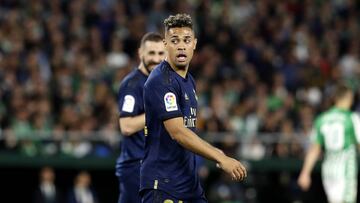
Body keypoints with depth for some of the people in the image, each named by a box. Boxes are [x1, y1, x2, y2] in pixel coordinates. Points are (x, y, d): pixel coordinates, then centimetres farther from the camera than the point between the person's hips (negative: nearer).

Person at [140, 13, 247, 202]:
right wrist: (221, 158, -27)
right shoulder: (160, 81, -16)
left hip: (189, 183, 9)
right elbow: (177, 132, -24)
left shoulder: (189, 81, 14)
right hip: (161, 185, -9)